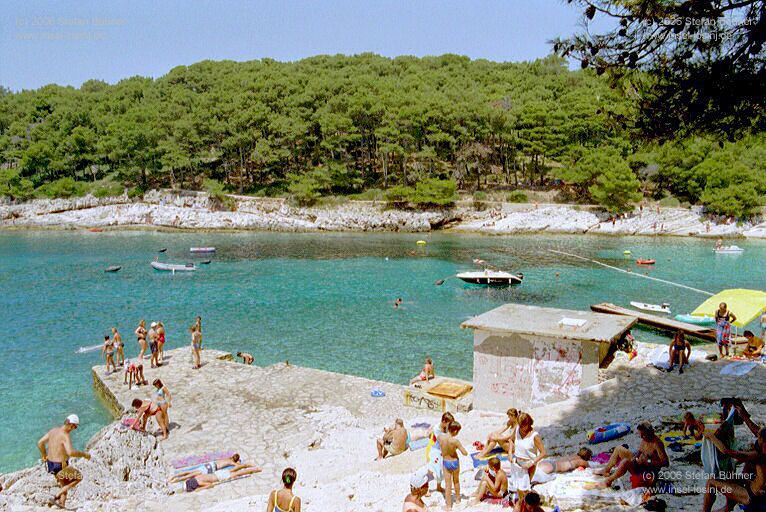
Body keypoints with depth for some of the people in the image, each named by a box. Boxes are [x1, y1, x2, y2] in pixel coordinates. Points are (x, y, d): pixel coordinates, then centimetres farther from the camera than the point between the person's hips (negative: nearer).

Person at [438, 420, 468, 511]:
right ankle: (457, 499, 45)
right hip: (455, 462, -1)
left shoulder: (440, 437, -17)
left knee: (448, 485, 11)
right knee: (456, 481, 25)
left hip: (445, 462, 1)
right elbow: (465, 453, -22)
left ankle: (449, 505, 15)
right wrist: (459, 447, -5)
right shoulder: (455, 441, -28)